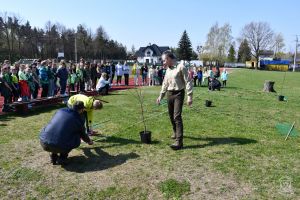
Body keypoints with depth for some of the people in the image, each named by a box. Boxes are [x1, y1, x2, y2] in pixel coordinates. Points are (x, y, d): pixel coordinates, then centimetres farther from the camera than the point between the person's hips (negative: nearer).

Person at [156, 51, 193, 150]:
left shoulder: (180, 67, -9)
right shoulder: (168, 70, 12)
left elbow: (188, 82, -12)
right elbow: (165, 84, 21)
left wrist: (189, 96, -16)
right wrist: (160, 96, 21)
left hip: (178, 94, -7)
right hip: (170, 94, 7)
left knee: (177, 116, -14)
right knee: (171, 116, 13)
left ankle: (179, 141, -13)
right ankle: (176, 132, 37)